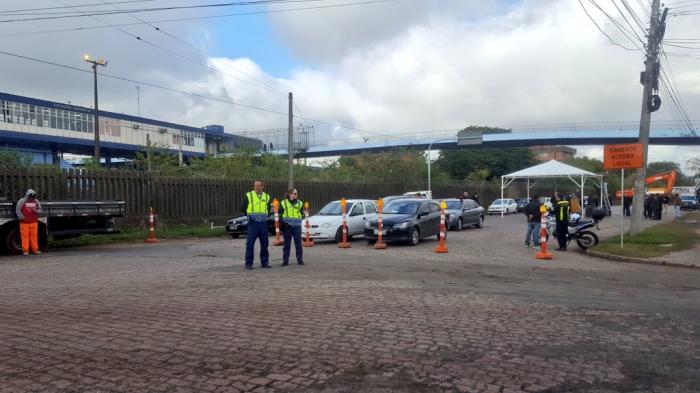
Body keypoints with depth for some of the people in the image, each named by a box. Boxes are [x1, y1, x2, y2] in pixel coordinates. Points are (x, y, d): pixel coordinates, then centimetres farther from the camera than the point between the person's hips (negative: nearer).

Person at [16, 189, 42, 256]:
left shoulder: (36, 201, 10)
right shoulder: (21, 201, -2)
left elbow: (39, 210, 13)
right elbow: (18, 211, -5)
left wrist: (35, 211, -9)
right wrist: (22, 218, -12)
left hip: (34, 222, 3)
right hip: (24, 223, -3)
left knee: (34, 236, 4)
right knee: (25, 236, -2)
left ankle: (35, 249, 10)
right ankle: (25, 250, 2)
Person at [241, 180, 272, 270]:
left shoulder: (266, 197, 12)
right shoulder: (248, 195, 2)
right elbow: (244, 208, 7)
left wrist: (266, 216, 10)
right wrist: (249, 216, -1)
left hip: (263, 223, 3)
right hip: (253, 223, -3)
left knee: (264, 244, 7)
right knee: (250, 243, -5)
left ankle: (264, 262, 16)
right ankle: (248, 263, 2)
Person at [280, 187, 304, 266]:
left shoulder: (300, 203, 10)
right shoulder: (283, 203, 5)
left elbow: (302, 214, 13)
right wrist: (283, 222, -9)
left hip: (297, 226, 1)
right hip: (287, 227, -1)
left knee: (298, 244, 3)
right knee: (287, 244, 3)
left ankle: (300, 260, 11)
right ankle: (285, 261, 10)